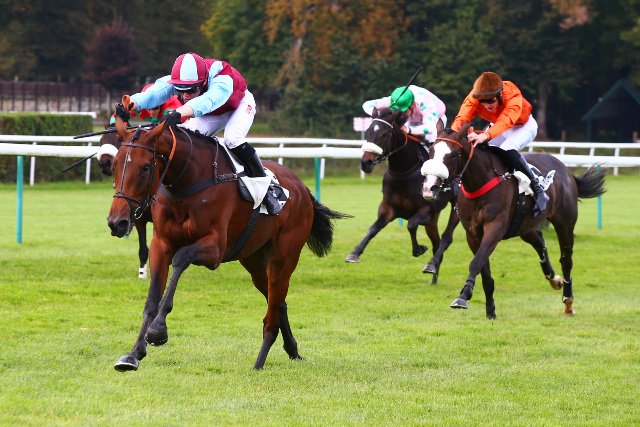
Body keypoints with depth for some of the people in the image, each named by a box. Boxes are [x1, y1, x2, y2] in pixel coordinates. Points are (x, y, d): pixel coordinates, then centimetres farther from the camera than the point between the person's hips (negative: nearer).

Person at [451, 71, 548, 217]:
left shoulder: (513, 95, -39)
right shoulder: (474, 98, -27)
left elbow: (506, 120, -56)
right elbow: (462, 117, -41)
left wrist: (485, 136, -73)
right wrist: (453, 133, -64)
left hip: (524, 126, -6)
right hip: (498, 128, 6)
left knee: (508, 150, -33)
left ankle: (538, 191, -27)